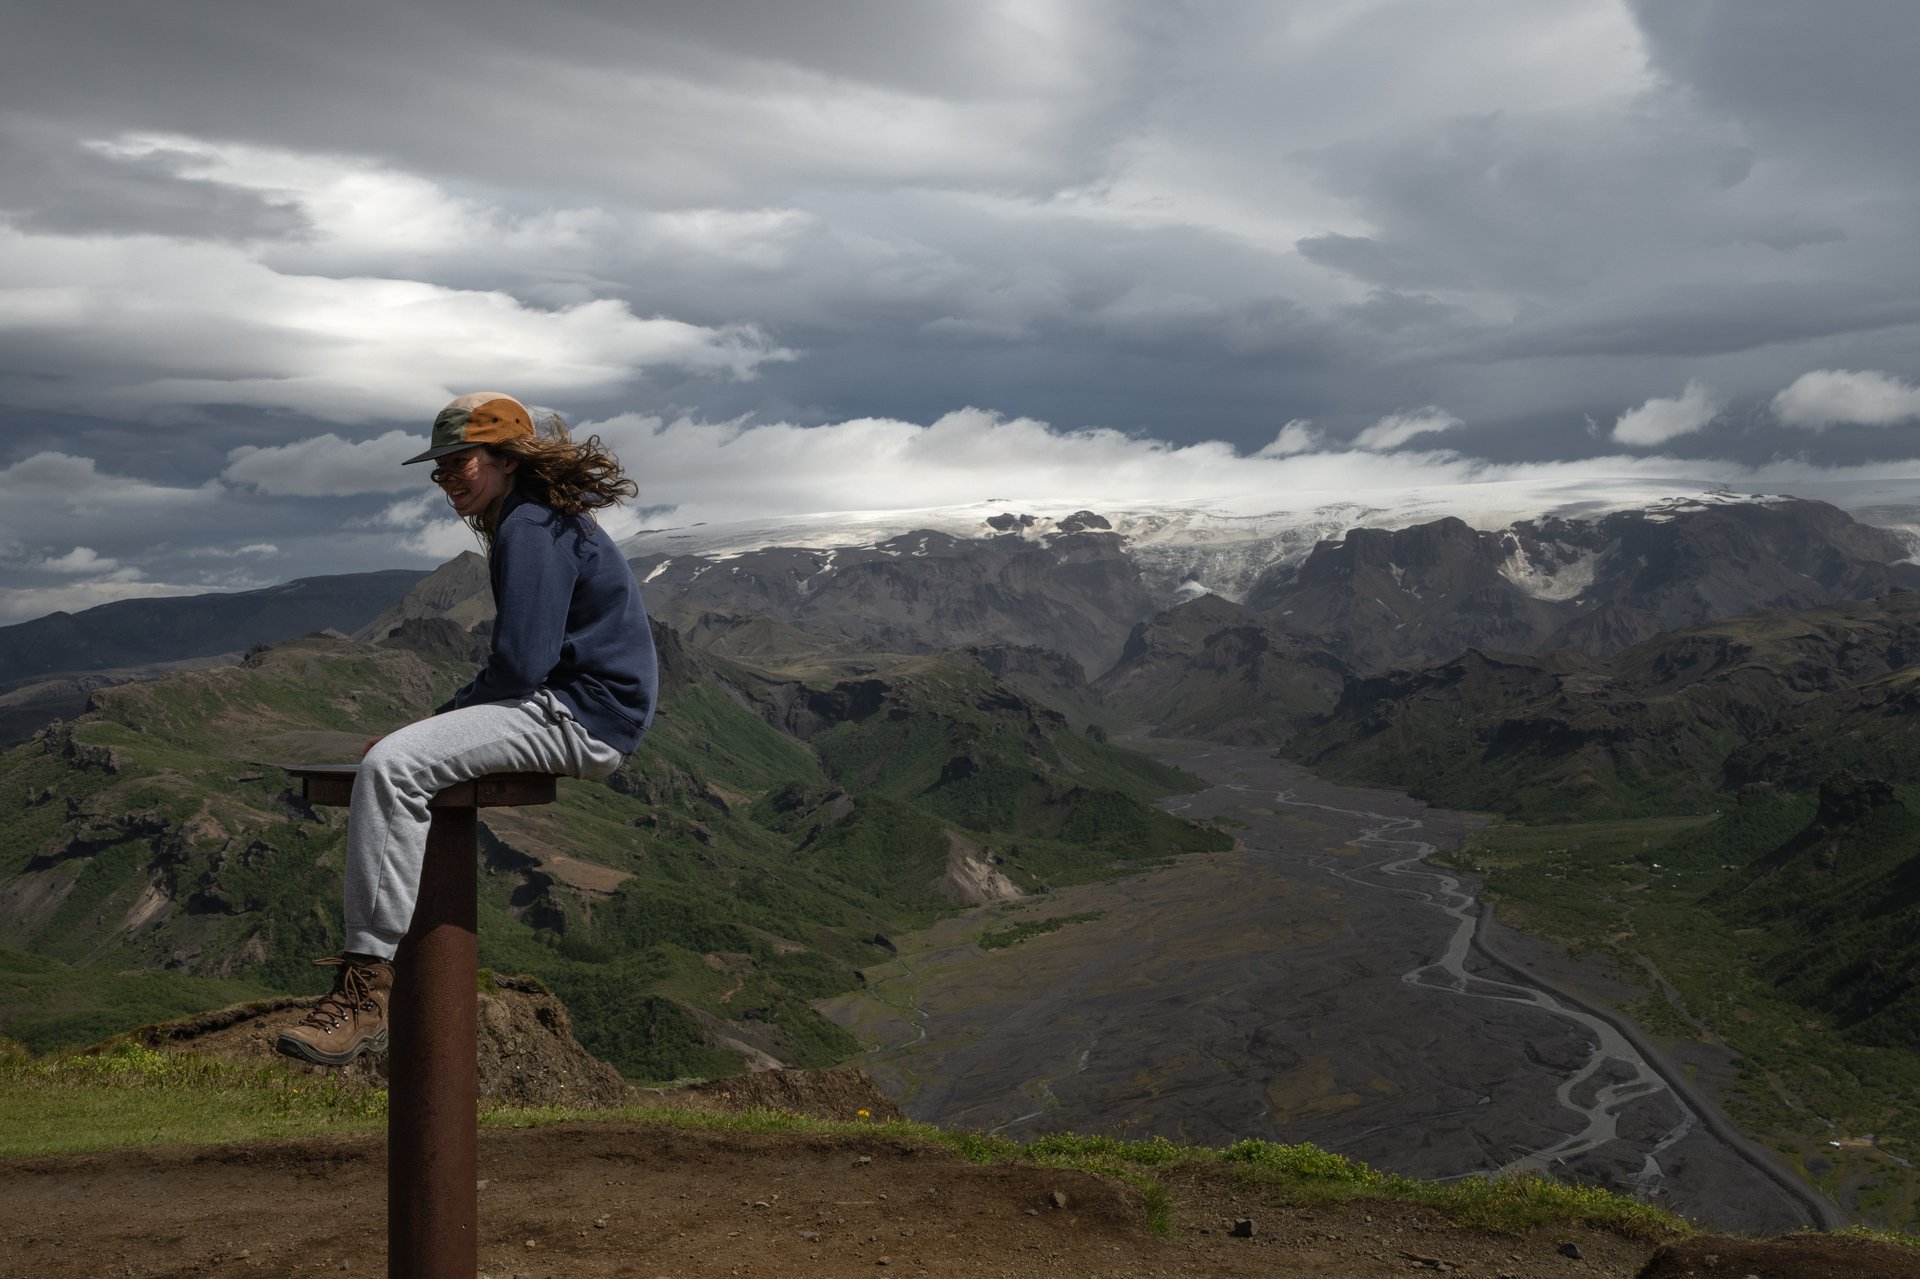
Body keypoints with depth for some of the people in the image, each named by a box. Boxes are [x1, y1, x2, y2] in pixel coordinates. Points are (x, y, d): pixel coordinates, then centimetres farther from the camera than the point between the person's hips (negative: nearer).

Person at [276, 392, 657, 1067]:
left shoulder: (532, 529, -13)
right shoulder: (537, 521, 21)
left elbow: (520, 663, -21)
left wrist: (449, 713, -6)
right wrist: (445, 718, 10)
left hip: (578, 716, -12)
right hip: (566, 709, 12)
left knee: (392, 766, -24)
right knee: (393, 757, 22)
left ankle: (366, 986, -23)